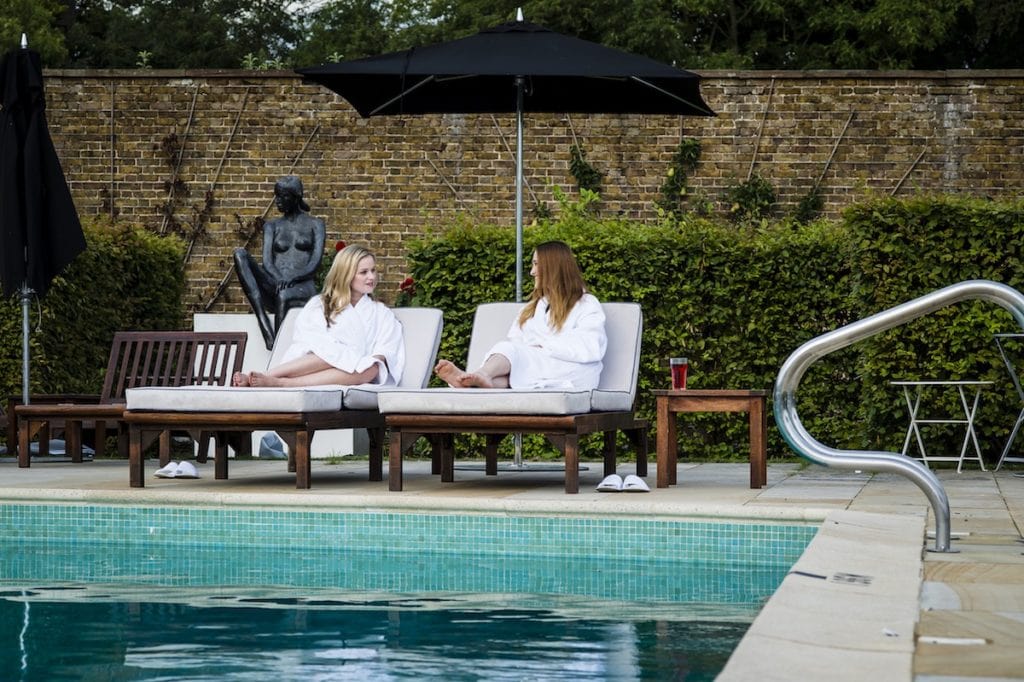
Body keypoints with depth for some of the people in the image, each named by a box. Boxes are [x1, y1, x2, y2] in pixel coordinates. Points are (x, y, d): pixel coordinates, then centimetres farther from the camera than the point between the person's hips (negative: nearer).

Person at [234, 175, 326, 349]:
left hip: (302, 287, -4)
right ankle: (265, 327, -40)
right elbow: (267, 261, 4)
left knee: (283, 296, -41)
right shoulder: (272, 226, 20)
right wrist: (279, 280, -19)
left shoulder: (315, 225, 12)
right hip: (274, 286, 4)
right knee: (240, 255, -23)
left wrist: (292, 279, -20)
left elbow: (315, 263, -1)